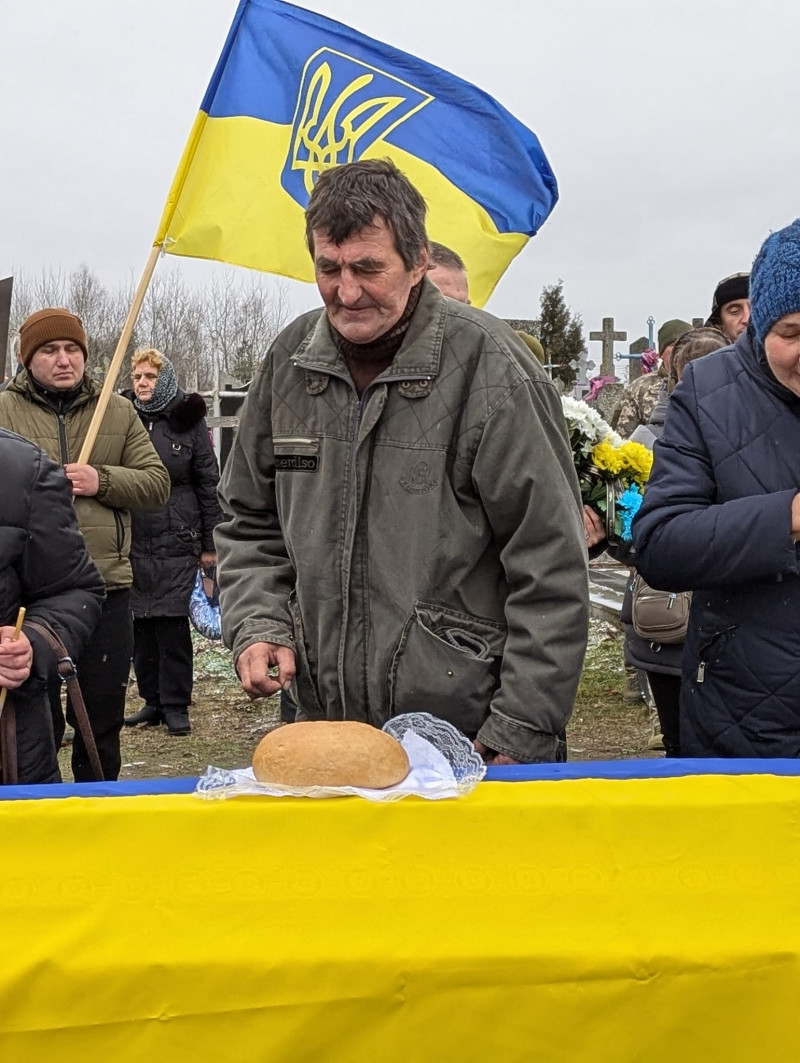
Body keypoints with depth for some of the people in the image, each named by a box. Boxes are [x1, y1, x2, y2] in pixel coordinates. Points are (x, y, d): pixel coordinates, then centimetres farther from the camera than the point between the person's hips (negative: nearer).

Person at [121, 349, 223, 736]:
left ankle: (176, 705, 7)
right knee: (142, 621, 7)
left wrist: (210, 543, -1)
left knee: (172, 620, -3)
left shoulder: (187, 420, 1)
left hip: (177, 540, -3)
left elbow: (209, 483, 2)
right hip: (134, 540, 3)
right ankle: (153, 701, 18)